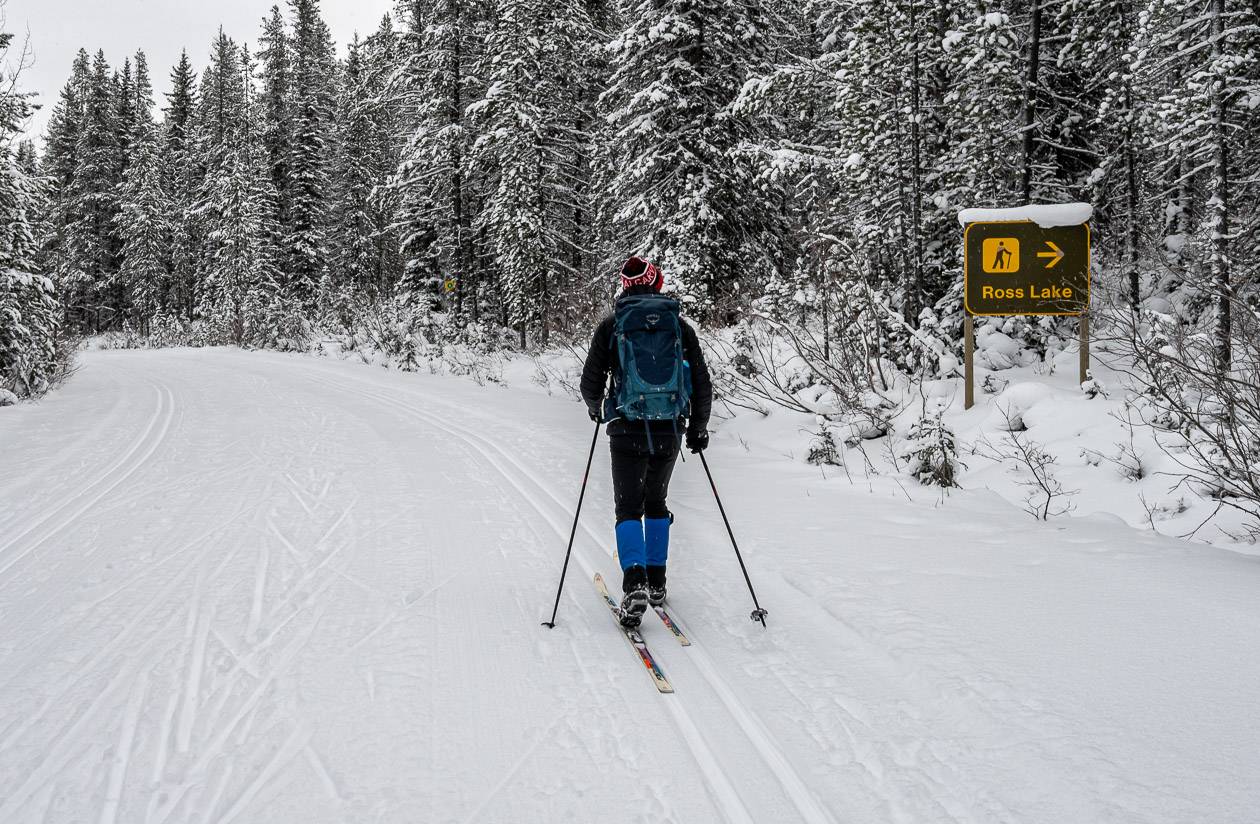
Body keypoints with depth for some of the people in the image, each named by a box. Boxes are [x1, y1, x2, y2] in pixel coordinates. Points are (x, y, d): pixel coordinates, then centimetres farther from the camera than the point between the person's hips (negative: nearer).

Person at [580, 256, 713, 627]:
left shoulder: (612, 324, -2)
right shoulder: (679, 325, 3)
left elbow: (590, 382, 0)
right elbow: (702, 384, 5)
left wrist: (595, 409, 21)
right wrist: (698, 428, 17)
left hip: (627, 430, -2)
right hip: (669, 430, 3)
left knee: (629, 507, 3)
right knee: (656, 502, 20)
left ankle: (635, 584, -16)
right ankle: (656, 582, 24)